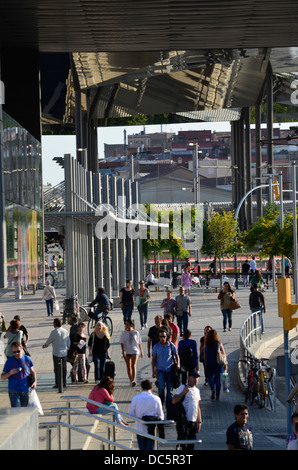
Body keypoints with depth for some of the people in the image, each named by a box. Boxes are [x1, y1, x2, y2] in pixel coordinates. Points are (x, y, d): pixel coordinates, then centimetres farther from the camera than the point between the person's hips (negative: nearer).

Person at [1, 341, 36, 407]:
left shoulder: (27, 359, 5)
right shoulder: (9, 361, -4)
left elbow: (32, 372, 18)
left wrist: (34, 381, 1)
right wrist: (10, 373, -19)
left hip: (25, 390, 3)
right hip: (14, 390, -3)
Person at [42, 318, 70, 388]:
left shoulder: (54, 332, -13)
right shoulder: (65, 331, 4)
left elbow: (49, 340, 0)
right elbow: (68, 342, 10)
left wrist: (45, 345, 20)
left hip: (57, 353, -5)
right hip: (64, 352, 5)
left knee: (57, 369, 0)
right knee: (64, 368, 10)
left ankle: (57, 383, 0)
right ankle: (64, 383, 13)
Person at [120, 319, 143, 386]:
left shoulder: (136, 333, 2)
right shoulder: (124, 333, 3)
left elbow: (139, 343, 10)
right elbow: (122, 342, -2)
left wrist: (141, 351, 14)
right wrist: (123, 351, -15)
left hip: (134, 351, -2)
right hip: (126, 352, 2)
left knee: (134, 366, -14)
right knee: (128, 367, 7)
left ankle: (133, 380, -24)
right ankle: (131, 380, 19)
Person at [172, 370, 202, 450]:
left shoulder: (197, 390, 16)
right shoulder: (183, 387, -4)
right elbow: (174, 401, -13)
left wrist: (199, 422, 15)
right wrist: (184, 392, -20)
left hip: (193, 422, 6)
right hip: (183, 421, -6)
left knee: (191, 445, 8)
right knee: (182, 444, -10)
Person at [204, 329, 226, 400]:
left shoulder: (206, 345, -8)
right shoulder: (219, 344, -6)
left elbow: (205, 357, -3)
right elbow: (223, 355, -3)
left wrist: (206, 364, 10)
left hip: (209, 364, -1)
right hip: (218, 364, 1)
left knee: (210, 377, 16)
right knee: (217, 379, 9)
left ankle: (212, 389, -10)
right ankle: (217, 395, 11)